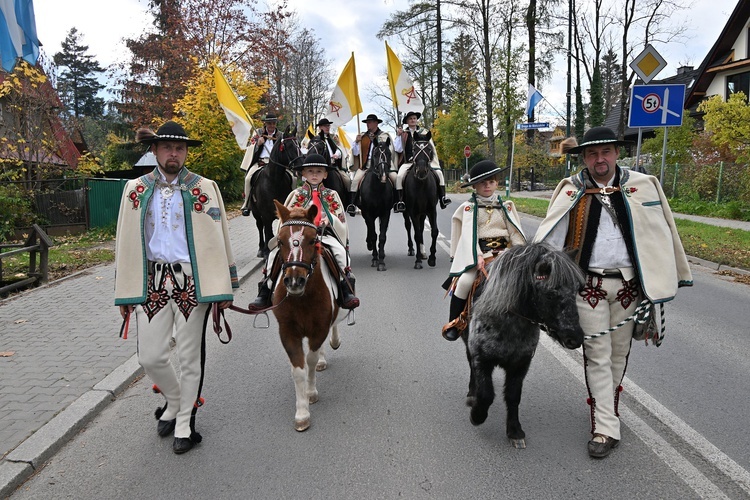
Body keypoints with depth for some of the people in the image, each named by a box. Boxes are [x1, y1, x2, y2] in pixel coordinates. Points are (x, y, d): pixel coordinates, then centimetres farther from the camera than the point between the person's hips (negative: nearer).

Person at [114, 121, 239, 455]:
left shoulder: (205, 188, 1)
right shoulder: (136, 190, 7)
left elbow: (219, 239, 0)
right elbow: (126, 243, 9)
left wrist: (224, 288, -4)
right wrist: (125, 293, 7)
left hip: (192, 281, -2)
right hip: (152, 282, 3)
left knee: (190, 357, 7)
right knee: (150, 357, 6)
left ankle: (185, 424, 26)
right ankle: (174, 402, 37)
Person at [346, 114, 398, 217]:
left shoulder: (385, 136, 9)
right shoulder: (363, 136, 14)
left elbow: (390, 151, 4)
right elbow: (355, 153, 13)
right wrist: (356, 142, 0)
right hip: (366, 165, 1)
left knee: (395, 177, -19)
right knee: (356, 180, -21)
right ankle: (351, 205, -21)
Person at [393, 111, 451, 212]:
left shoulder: (424, 132, 14)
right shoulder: (403, 134, 11)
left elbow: (432, 148, 12)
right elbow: (398, 149, 4)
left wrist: (435, 164, 2)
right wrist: (398, 136, -5)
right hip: (408, 162, -1)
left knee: (439, 172, -18)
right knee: (399, 176, -27)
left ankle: (443, 197, -13)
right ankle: (400, 201, -23)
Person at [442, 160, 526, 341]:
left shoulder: (505, 206, 14)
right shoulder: (469, 207, 5)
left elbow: (515, 231, 7)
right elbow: (469, 233, -8)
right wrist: (477, 256, -23)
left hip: (503, 252, 3)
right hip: (477, 253, -3)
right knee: (465, 281, -26)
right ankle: (454, 322, -6)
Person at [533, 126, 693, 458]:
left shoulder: (642, 186, 0)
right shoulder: (572, 192, -5)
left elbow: (660, 233, 7)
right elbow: (550, 236, -12)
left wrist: (665, 279, 9)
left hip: (627, 285, 2)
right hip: (589, 285, -2)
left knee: (619, 353, 16)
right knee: (597, 355, 4)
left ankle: (607, 403, 40)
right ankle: (606, 428, 13)